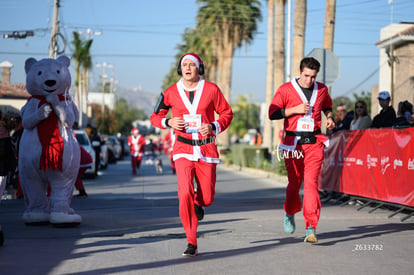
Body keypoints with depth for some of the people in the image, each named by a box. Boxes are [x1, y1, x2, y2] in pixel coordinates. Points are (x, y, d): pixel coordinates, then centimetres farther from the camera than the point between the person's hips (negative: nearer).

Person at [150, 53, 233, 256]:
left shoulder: (211, 89, -1)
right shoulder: (171, 93, 1)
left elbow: (227, 113, 7)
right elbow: (155, 117, 12)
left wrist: (214, 127, -12)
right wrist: (169, 122, -10)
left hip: (207, 149, 1)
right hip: (183, 150, -1)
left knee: (207, 197, 3)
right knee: (185, 194, -17)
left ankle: (198, 203, 43)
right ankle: (191, 243, -7)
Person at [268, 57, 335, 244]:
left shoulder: (322, 90, 10)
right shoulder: (286, 89, 0)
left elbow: (327, 106, 30)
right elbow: (272, 113, -3)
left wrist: (329, 118, 9)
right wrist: (295, 109, -13)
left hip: (314, 142, 1)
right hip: (293, 142, -1)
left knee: (311, 183, -11)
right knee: (294, 182, 9)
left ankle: (311, 228, -14)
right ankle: (289, 213, 40)